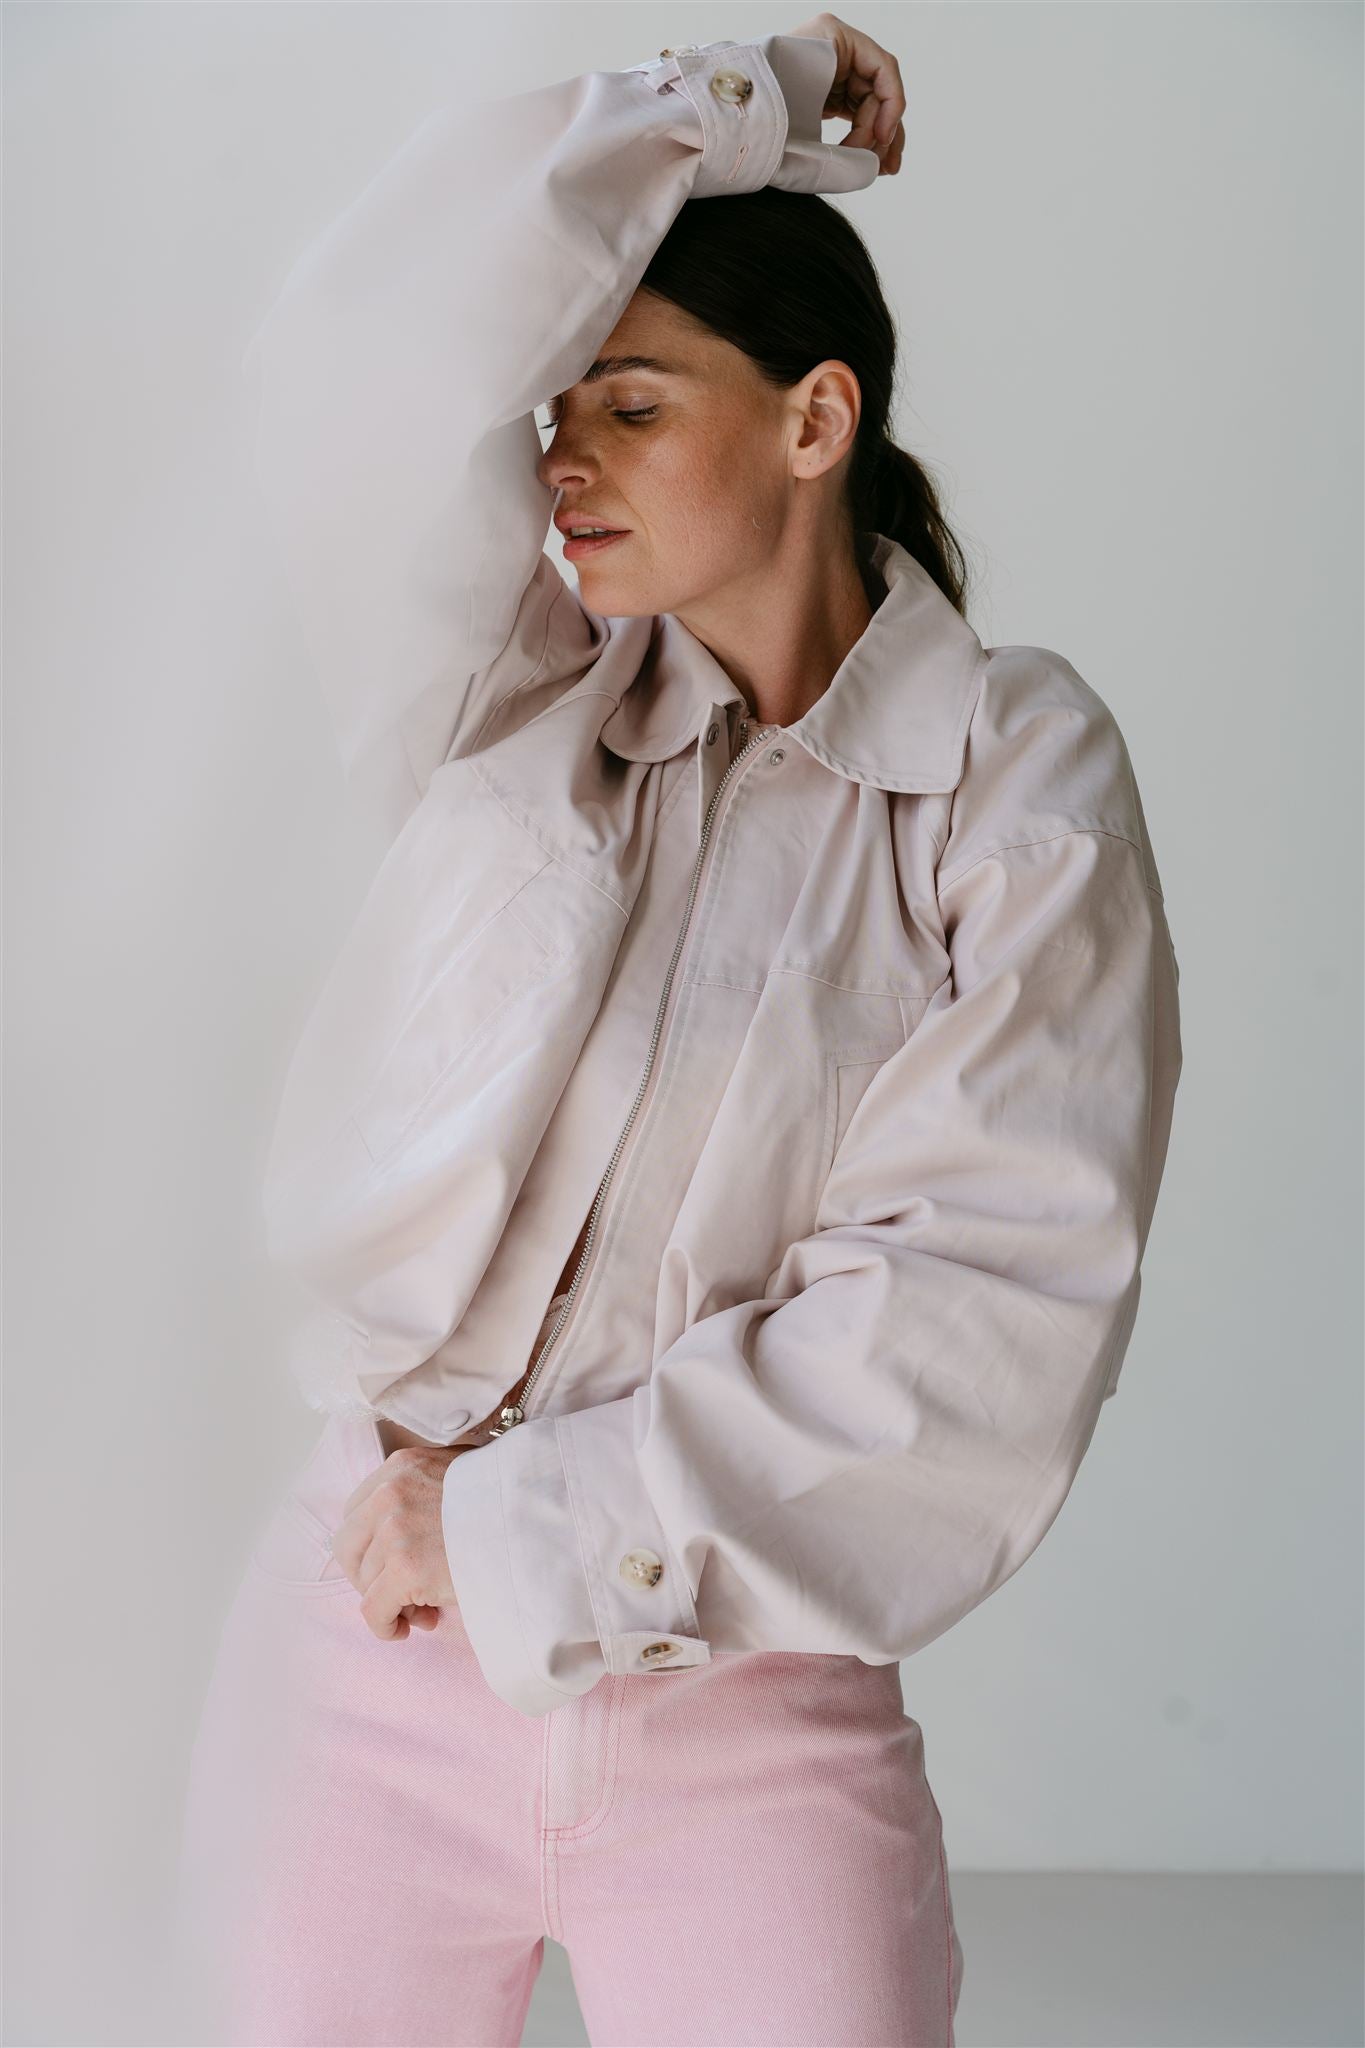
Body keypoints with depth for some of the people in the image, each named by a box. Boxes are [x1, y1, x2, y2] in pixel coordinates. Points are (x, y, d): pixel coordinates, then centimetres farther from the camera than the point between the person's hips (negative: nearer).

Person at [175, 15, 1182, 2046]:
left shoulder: (1017, 772, -5)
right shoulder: (515, 710, 3)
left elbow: (995, 1295, -14)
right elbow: (373, 351, -12)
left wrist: (536, 1529, -14)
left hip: (747, 1704, -2)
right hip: (373, 1651, 3)